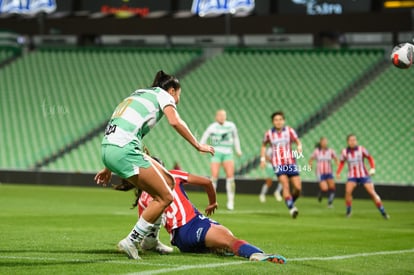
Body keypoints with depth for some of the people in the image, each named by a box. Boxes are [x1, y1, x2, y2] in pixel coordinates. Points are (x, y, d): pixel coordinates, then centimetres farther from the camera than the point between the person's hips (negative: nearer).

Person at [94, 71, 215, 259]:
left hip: (108, 147, 9)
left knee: (168, 181, 17)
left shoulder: (140, 94, 31)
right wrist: (198, 146, -3)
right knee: (165, 197, -4)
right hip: (123, 151, -9)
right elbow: (175, 122, -11)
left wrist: (109, 167, 33)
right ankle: (131, 242, -2)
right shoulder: (163, 94, 8)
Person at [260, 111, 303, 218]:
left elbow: (298, 142, 2)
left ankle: (291, 202, 24)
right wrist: (263, 159, 10)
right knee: (285, 185, -20)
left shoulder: (289, 131, 0)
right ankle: (291, 208, -19)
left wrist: (299, 148, -21)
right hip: (278, 164, -1)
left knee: (298, 187, -3)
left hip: (291, 162, 1)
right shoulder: (269, 133, 3)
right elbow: (264, 145, 19)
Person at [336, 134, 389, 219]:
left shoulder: (361, 149, -9)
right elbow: (342, 162, 12)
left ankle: (383, 212, -1)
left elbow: (370, 158, 3)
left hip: (364, 175, -1)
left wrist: (372, 168, -9)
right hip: (352, 176, 1)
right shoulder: (345, 152, -3)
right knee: (348, 191, -22)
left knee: (372, 192, -10)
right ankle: (348, 211, -2)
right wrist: (338, 173, -1)